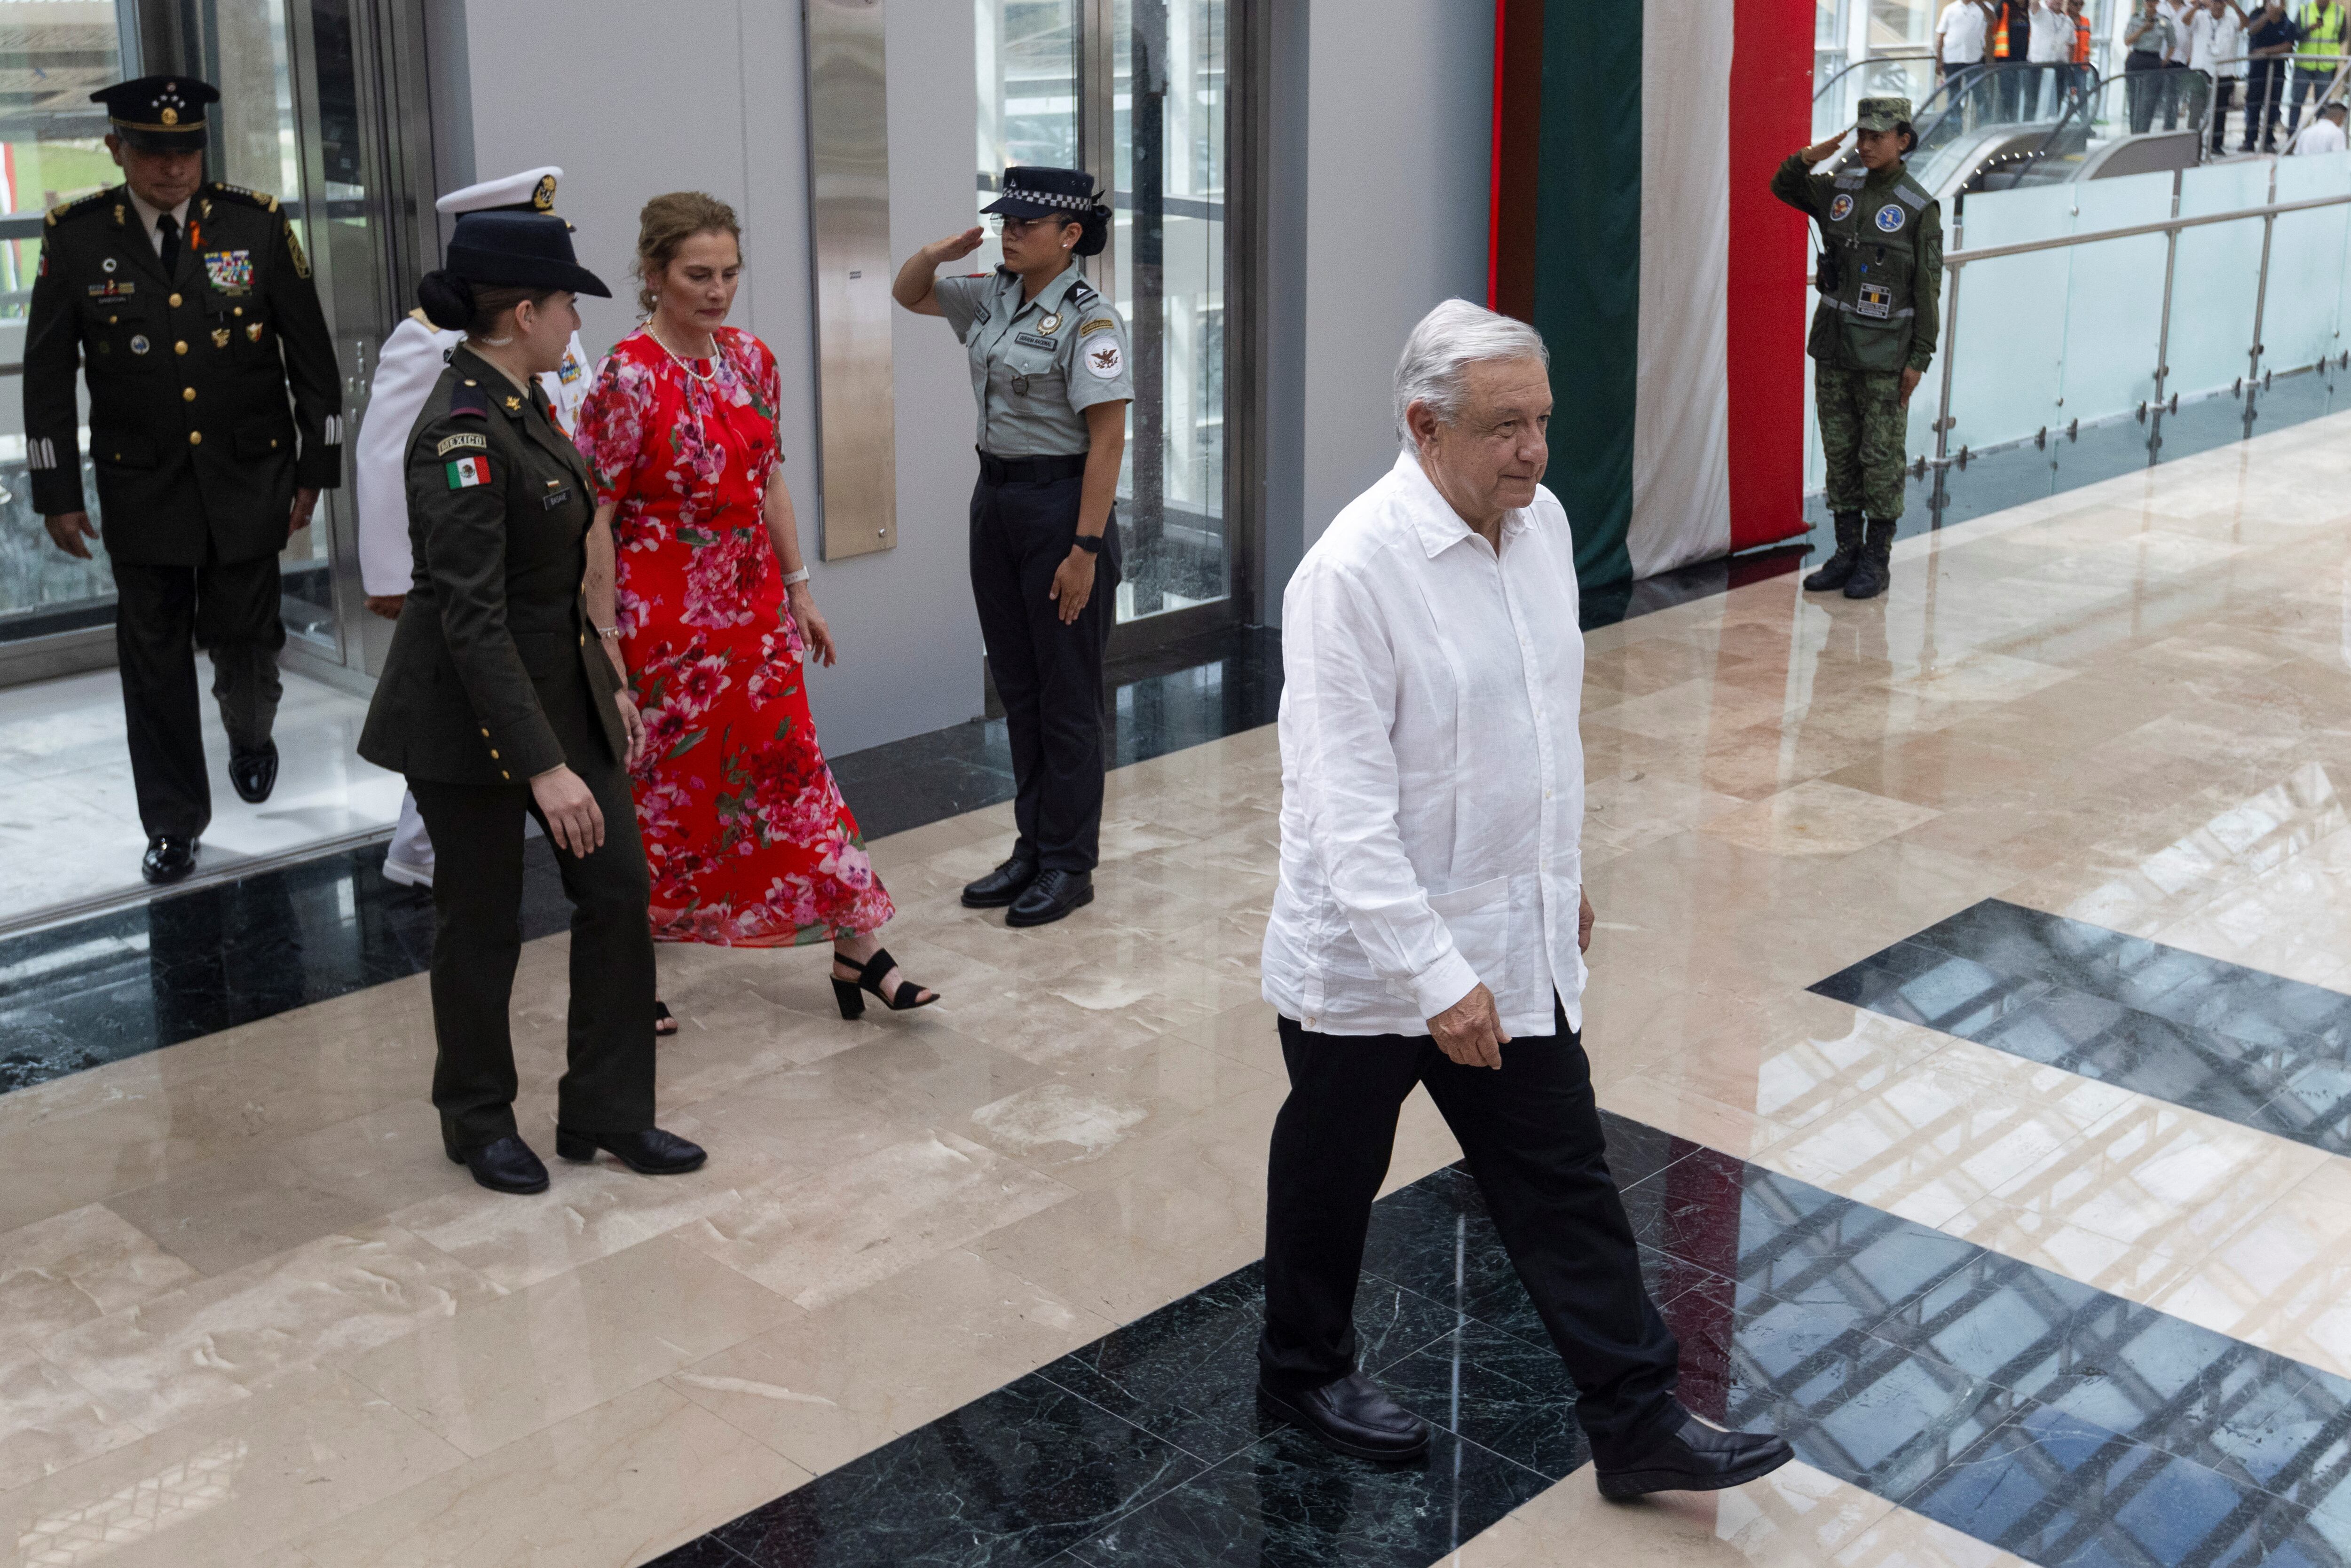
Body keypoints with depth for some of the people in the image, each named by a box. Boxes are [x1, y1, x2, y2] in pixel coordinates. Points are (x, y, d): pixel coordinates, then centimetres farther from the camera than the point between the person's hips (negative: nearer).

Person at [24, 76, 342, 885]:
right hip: (141, 487, 0)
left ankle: (250, 738, 39)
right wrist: (57, 493, 0)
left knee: (243, 637, 4)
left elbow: (311, 355, 1)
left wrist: (316, 471, 1)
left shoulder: (257, 224, -5)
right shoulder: (75, 237, -5)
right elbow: (48, 375, 1)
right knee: (154, 659, 5)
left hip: (249, 479, 0)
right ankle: (173, 823, 19)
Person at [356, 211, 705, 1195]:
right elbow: (472, 618, -26)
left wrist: (606, 684, 16)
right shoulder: (461, 432, -23)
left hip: (559, 684, 9)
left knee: (618, 887, 8)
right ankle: (480, 1123, 28)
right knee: (483, 921, 7)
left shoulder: (519, 401, 5)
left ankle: (606, 1113, 21)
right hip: (469, 711, -9)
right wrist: (543, 765, -28)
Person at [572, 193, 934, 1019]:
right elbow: (593, 519, -15)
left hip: (754, 616, 6)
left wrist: (798, 590, 12)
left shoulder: (752, 359, 4)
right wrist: (606, 641, -16)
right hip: (664, 630, -6)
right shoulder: (629, 377, -15)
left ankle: (857, 950, 16)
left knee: (796, 773, 8)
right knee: (659, 795, 7)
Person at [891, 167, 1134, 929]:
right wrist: (938, 251, 0)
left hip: (1059, 505, -8)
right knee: (1016, 688, 13)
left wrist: (1085, 551, -22)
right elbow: (908, 294, 23)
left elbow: (1107, 442, -18)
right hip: (996, 497, 8)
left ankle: (1068, 865, 12)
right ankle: (1032, 850, 24)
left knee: (1065, 696, 2)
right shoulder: (993, 299, 7)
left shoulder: (1088, 321, -15)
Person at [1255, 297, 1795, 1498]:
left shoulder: (1542, 523, 0)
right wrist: (1438, 977, -27)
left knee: (1563, 1180, 11)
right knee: (1331, 1176, 16)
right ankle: (1304, 1371, 39)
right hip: (1369, 957, -6)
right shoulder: (1354, 574, -24)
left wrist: (1564, 874, 19)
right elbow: (1346, 812, -26)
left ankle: (1639, 1422, 20)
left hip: (1514, 943, 6)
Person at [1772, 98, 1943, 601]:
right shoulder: (1840, 188, 5)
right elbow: (1783, 187, 17)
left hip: (1885, 356, -5)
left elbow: (1927, 289, -7)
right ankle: (1847, 552, 19)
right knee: (1840, 453, 10)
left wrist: (1919, 358, -10)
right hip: (1834, 347, 5)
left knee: (1881, 458, 1)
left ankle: (1877, 560, 10)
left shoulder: (1920, 208, -8)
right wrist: (1812, 156, -3)